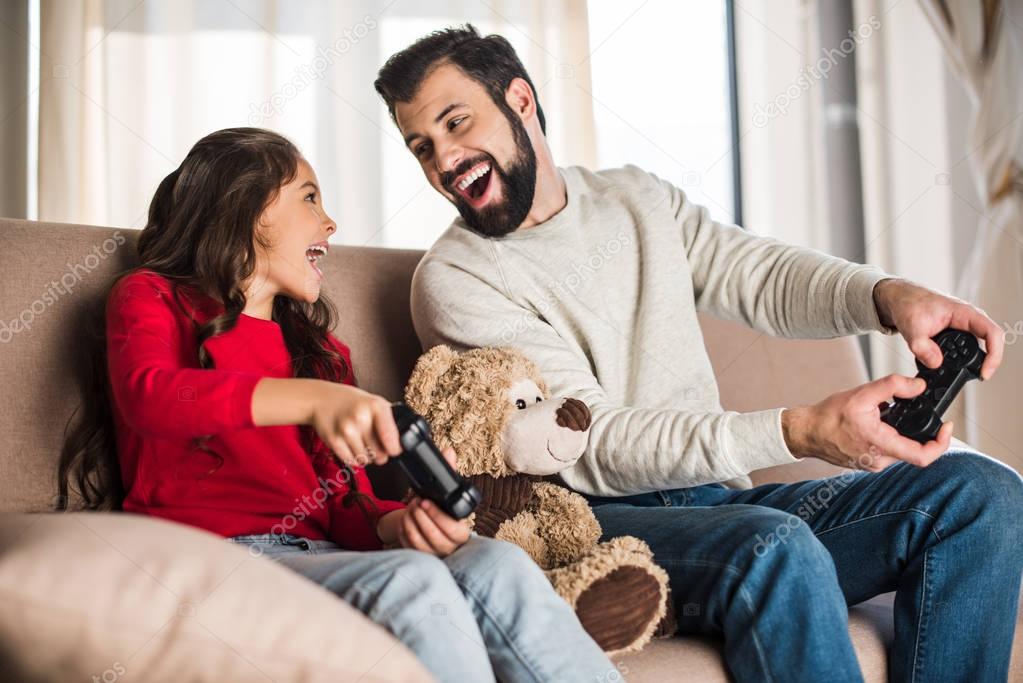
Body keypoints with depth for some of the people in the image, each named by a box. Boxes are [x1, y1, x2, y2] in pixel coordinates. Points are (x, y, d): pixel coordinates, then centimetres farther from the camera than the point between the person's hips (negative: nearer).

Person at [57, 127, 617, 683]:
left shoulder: (319, 348, 25)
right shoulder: (151, 298, 11)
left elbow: (348, 503, 16)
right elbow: (149, 396, -15)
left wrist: (398, 522, -9)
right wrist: (313, 399, -30)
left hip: (320, 553, 5)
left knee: (497, 566, -25)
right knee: (409, 581, -33)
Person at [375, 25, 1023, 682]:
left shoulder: (639, 197, 17)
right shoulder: (452, 280, -5)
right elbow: (593, 448, -15)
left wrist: (889, 295, -14)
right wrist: (802, 431, -26)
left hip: (718, 497, 6)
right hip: (597, 522, -6)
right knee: (776, 548, -36)